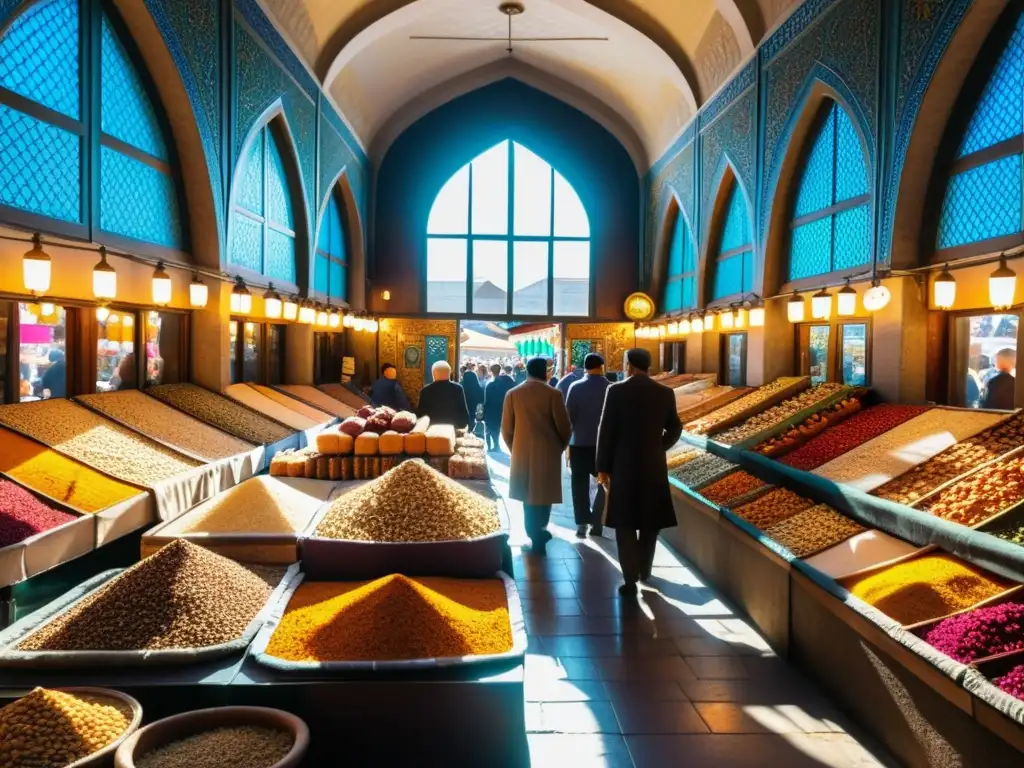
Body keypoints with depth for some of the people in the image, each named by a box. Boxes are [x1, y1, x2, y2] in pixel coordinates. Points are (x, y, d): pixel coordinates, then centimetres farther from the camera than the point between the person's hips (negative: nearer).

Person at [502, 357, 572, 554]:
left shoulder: (512, 394, 0)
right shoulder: (553, 394, -9)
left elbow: (506, 429, 2)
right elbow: (564, 427, -6)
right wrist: (560, 446, 12)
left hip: (522, 453, 3)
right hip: (547, 453, -3)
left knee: (528, 495, 16)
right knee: (543, 494, 7)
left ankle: (534, 534, 24)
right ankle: (538, 535, 9)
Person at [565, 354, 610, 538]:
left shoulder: (575, 387, -4)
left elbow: (569, 416, -5)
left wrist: (567, 441, 6)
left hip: (579, 443, 0)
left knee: (580, 484, 6)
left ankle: (582, 523, -2)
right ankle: (596, 523, 9)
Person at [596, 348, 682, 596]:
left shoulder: (617, 390, -9)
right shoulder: (665, 393, 0)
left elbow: (606, 431, -9)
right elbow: (674, 429, 6)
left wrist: (603, 467, -2)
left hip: (624, 465, -3)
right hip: (654, 465, 3)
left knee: (625, 523, 4)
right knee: (650, 522, 17)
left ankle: (631, 578, 1)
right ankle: (644, 570, 29)